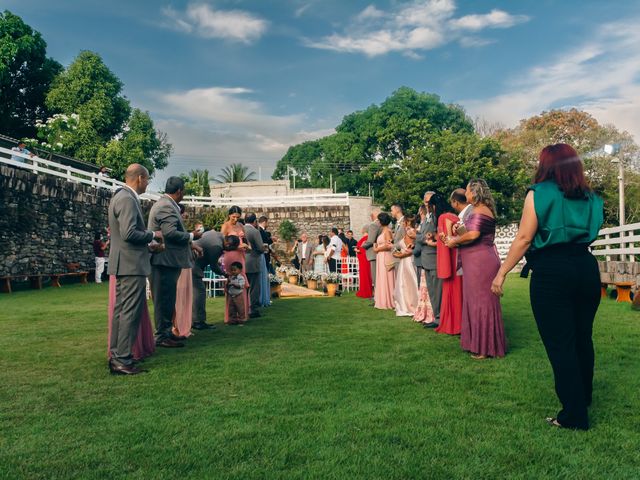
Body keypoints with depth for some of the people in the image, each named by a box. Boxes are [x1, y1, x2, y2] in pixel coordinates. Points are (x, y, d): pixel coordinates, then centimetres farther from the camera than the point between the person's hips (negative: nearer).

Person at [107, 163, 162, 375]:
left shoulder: (120, 196, 16)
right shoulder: (127, 199, -17)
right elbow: (129, 233, -25)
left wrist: (148, 245, 18)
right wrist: (153, 235, -10)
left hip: (124, 264, 11)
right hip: (132, 264, -11)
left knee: (121, 310, 15)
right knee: (131, 313, -6)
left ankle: (116, 355, 23)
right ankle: (122, 361, -3)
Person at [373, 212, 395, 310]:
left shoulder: (387, 231, -12)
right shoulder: (383, 230, 15)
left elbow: (388, 246, -20)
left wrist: (377, 249, -10)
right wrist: (376, 247, 3)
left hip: (385, 258, -9)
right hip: (381, 258, 9)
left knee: (386, 279, -3)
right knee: (382, 279, 11)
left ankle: (387, 302, 4)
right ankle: (384, 301, 16)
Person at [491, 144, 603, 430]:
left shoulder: (539, 193, -4)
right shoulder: (590, 198, 12)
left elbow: (523, 239, -9)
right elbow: (591, 233, 16)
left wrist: (501, 273, -6)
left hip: (551, 272, -6)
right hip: (586, 267, 6)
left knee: (560, 344, 1)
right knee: (583, 338, 19)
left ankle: (575, 415, 6)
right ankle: (583, 397, 38)